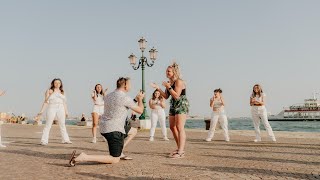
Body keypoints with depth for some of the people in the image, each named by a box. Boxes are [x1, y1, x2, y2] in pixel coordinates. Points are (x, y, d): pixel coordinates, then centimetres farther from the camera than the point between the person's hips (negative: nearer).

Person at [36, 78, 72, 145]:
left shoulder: (62, 92, 12)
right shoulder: (49, 91, 2)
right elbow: (46, 102, -1)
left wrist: (66, 112, 11)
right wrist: (41, 112, -7)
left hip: (60, 109, 4)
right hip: (51, 109, -3)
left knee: (63, 125, 5)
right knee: (48, 125, -6)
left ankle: (65, 140, 10)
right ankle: (44, 141, -4)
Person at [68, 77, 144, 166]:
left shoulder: (108, 96, 12)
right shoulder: (125, 98, -13)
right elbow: (140, 110, -3)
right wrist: (140, 99, 17)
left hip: (104, 128, 9)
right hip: (115, 130, -9)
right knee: (115, 160, -5)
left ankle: (120, 153, 27)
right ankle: (84, 157, -16)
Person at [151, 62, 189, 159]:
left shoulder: (179, 82, -13)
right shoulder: (169, 82, 11)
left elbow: (176, 96, -21)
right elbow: (166, 96, 11)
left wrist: (168, 87, -21)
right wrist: (157, 88, 3)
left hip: (181, 106, -9)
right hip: (173, 106, 9)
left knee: (179, 128, -12)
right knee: (172, 127, 10)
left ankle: (181, 152, -11)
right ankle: (179, 148, 23)